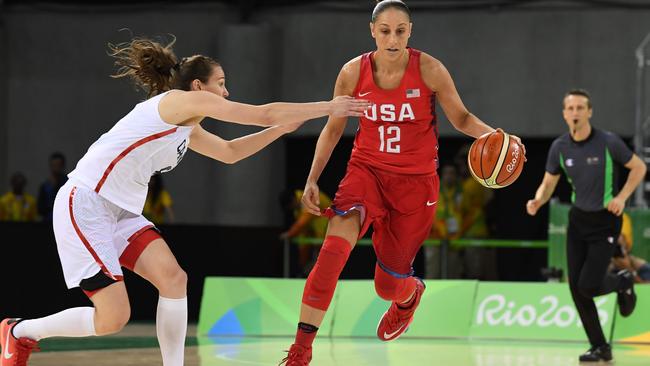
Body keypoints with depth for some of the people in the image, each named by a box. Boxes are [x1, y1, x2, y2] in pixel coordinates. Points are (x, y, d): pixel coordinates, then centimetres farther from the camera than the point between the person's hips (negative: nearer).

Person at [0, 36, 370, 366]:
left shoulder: (188, 129, 18)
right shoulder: (182, 100, -9)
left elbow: (230, 152, 36)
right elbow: (264, 113, -10)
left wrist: (282, 128, 28)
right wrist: (329, 107, -3)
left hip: (121, 211, 10)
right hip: (84, 205, -10)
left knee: (173, 278, -6)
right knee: (112, 318, -12)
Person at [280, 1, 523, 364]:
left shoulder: (429, 70, -12)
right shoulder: (354, 72, -7)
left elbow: (461, 118, 0)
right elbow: (334, 128, 7)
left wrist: (491, 134, -20)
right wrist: (313, 178, 1)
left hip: (415, 181, -1)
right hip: (366, 170, 1)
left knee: (389, 285, 6)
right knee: (335, 247, -28)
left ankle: (411, 294, 48)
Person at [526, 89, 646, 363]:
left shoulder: (608, 142, -17)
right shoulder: (559, 147, -5)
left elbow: (639, 167, -4)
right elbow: (548, 183, 5)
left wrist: (622, 197, -16)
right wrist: (537, 201, -17)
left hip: (605, 222, -4)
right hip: (578, 220, 4)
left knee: (588, 286, -12)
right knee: (575, 287, -2)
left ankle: (622, 282, 22)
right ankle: (600, 348, 11)